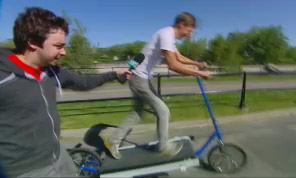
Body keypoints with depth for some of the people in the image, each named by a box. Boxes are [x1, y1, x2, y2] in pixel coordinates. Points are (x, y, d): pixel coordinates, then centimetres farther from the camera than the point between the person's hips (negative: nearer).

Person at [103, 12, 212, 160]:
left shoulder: (171, 36, 11)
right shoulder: (166, 35, -21)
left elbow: (179, 58, 25)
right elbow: (173, 65, -31)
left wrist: (197, 63, 15)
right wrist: (199, 73, -24)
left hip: (143, 77, 10)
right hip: (139, 78, -10)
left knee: (137, 113, 16)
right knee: (163, 111, -2)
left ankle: (113, 140, 26)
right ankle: (164, 146, 18)